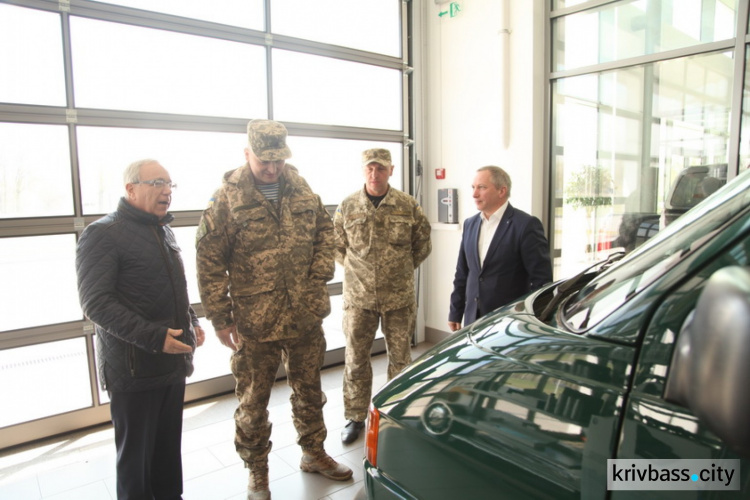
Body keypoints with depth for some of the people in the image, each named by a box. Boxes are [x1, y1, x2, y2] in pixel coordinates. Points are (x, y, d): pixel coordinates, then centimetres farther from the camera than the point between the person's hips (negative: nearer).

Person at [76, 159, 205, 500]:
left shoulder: (164, 231, 14)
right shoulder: (103, 234, -10)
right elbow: (95, 303, -17)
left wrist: (192, 322, 8)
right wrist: (153, 338, -24)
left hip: (174, 361, 6)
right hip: (134, 366, -6)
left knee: (169, 446, 16)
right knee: (136, 452, 9)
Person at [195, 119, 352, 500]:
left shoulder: (301, 189, 4)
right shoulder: (228, 198, -9)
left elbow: (325, 228, 14)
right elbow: (209, 261, -9)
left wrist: (321, 271, -1)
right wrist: (220, 318, -10)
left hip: (306, 315, 4)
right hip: (255, 323, -4)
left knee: (309, 389, 20)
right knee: (253, 401, 12)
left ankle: (314, 453, 42)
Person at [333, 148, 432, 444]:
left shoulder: (408, 206, -2)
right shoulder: (347, 207, 0)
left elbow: (422, 244, 9)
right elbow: (337, 246, 11)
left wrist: (402, 270, 8)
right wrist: (357, 270, 6)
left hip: (399, 297, 0)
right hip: (358, 297, 1)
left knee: (400, 358, 12)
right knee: (355, 359, 9)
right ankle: (355, 418, 27)